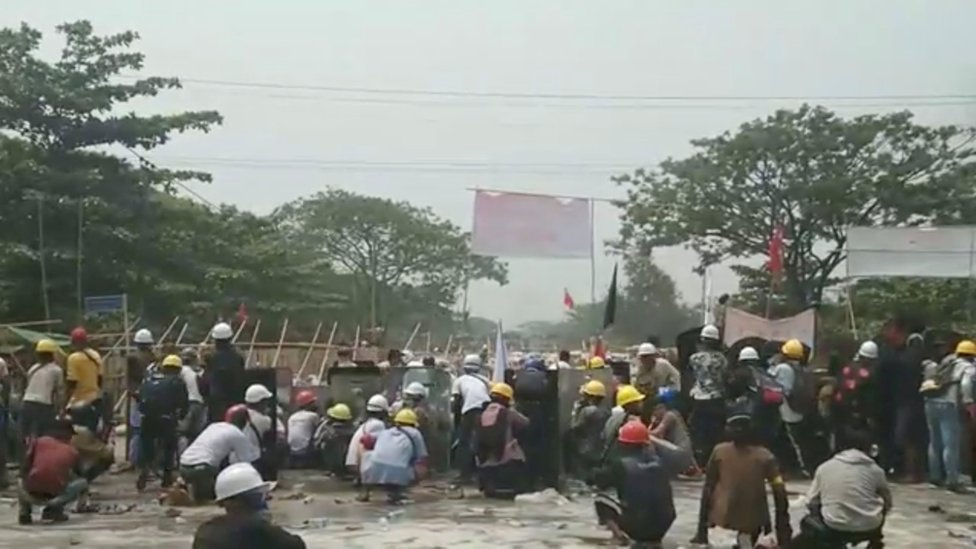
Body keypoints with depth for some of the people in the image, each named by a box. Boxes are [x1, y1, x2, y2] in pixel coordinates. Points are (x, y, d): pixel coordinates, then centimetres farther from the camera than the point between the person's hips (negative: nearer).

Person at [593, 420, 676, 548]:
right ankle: (652, 540, 19)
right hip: (662, 526, 4)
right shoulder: (657, 462, 8)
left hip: (636, 525, -4)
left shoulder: (621, 463, -4)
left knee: (601, 499, 16)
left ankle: (618, 533, -4)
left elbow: (600, 482, 9)